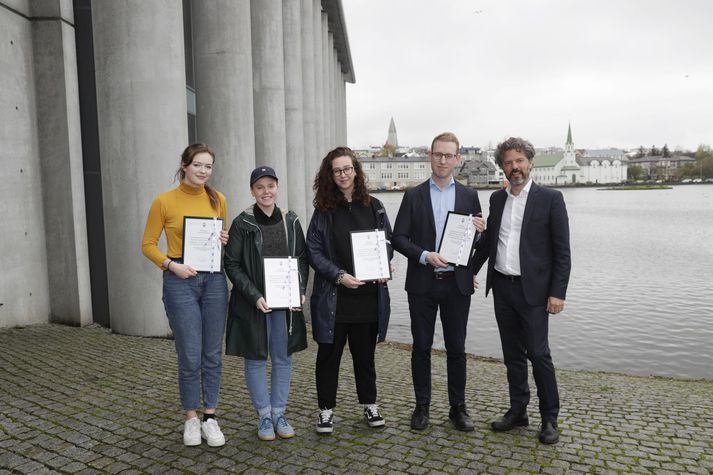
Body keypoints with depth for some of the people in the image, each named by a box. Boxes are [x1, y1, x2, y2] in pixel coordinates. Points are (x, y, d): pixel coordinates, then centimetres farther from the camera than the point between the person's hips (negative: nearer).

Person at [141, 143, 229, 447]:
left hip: (214, 279, 3)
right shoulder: (164, 201, -4)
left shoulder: (218, 200, 7)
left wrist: (225, 240, -3)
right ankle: (191, 418, 22)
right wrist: (171, 265, -14)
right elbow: (148, 244, 0)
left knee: (212, 354, 9)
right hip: (180, 282, -3)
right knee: (190, 357, 1)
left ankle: (210, 417, 23)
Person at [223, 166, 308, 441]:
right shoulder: (242, 223, -6)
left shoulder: (291, 221, 4)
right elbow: (232, 264, -6)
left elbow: (302, 259, 9)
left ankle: (279, 413, 26)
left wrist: (300, 291, -6)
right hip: (253, 303, -3)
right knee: (256, 359, 6)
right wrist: (255, 296, -16)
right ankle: (264, 416, 22)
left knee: (283, 358, 10)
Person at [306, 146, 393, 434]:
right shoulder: (324, 210, 0)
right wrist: (339, 275, -16)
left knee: (365, 353, 15)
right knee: (329, 354, 7)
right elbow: (314, 250, -4)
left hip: (369, 294, 2)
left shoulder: (373, 206, 6)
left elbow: (387, 243, 10)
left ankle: (369, 405, 32)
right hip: (334, 297, -1)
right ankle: (326, 409, 22)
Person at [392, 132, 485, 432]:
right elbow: (398, 238, -2)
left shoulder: (469, 196, 7)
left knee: (456, 348, 9)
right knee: (421, 347, 8)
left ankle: (458, 407, 23)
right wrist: (424, 255, -16)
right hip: (422, 283, -1)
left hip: (457, 283, 1)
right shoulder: (413, 196, 3)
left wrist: (480, 231, -12)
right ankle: (422, 406, 23)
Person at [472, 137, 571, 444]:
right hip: (502, 288, 5)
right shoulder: (497, 199, 9)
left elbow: (562, 251, -8)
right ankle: (517, 411, 26)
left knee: (538, 353, -1)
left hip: (533, 290, -5)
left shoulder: (550, 198, -5)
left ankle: (549, 418, 15)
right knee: (512, 354, 13)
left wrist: (557, 292, -13)